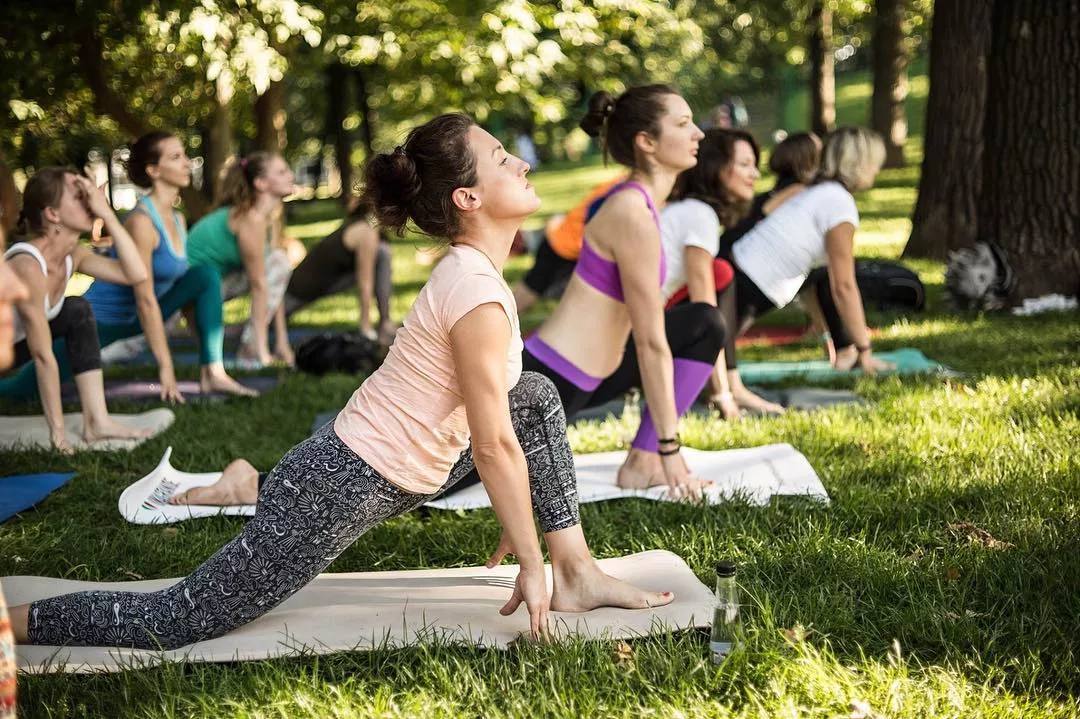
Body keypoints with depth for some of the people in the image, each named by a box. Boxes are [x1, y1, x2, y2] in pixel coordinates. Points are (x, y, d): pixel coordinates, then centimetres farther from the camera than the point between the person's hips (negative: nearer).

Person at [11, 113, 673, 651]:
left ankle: (577, 573, 12)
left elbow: (491, 430, 18)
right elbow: (494, 447, -18)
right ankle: (19, 620, 9)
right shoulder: (478, 293, -22)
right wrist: (530, 562, -10)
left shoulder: (469, 273, 7)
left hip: (391, 475, 10)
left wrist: (519, 522, 23)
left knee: (536, 397, 11)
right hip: (340, 491, -10)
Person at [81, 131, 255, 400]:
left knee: (206, 275, -9)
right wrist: (165, 367, -23)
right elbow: (145, 299, -24)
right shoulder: (142, 221, -24)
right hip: (101, 319, -7)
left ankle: (212, 374, -14)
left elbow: (188, 291, 10)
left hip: (134, 317, 8)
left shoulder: (178, 220, 2)